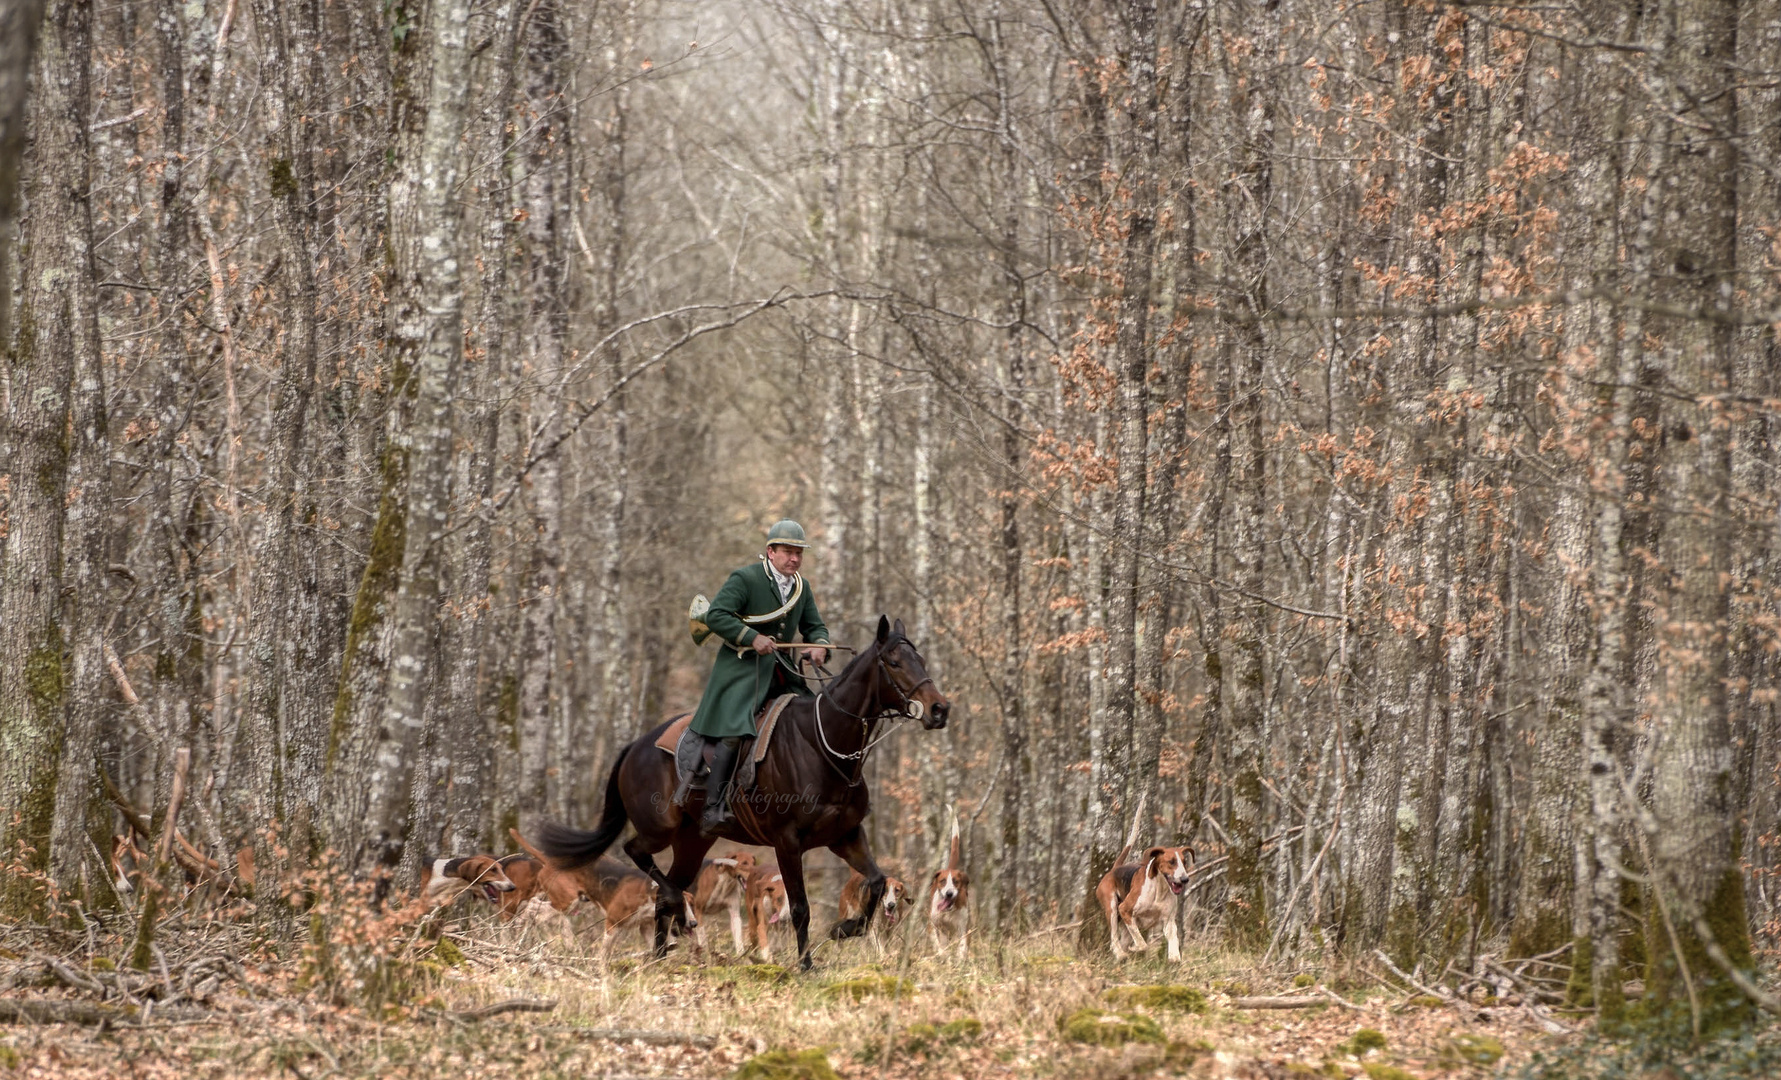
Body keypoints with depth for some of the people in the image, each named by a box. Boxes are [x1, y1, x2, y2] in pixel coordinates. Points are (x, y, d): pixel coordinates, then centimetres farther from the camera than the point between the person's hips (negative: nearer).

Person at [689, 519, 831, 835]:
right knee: (733, 734, -21)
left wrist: (819, 645, -5)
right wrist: (752, 638, -25)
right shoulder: (744, 579, -9)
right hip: (742, 668, -7)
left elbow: (814, 626, 19)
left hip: (782, 671, 7)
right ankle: (713, 807, -23)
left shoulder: (802, 586, 12)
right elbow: (715, 615, -16)